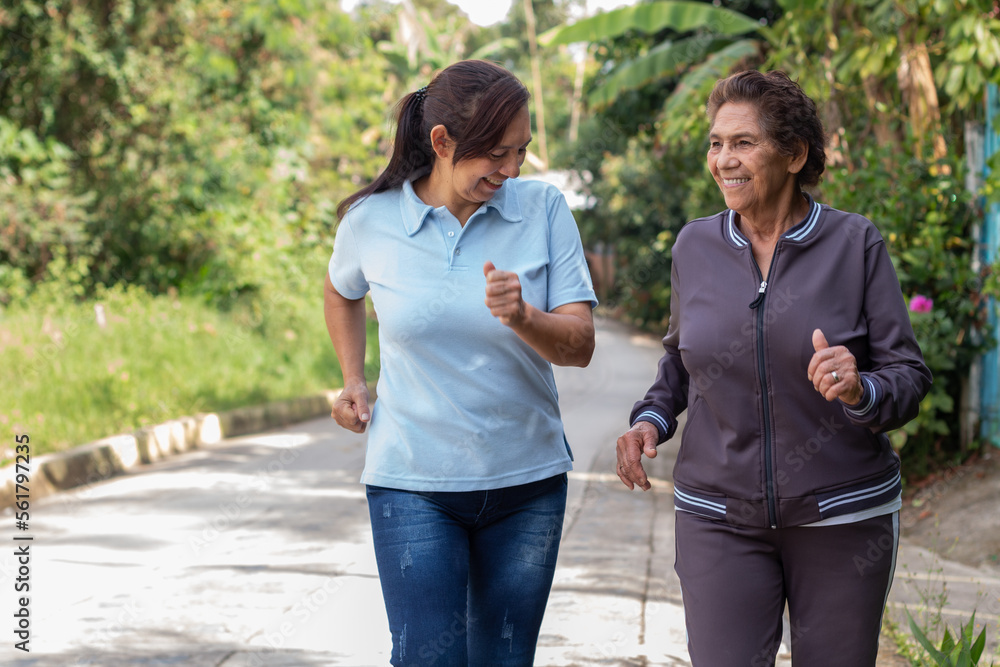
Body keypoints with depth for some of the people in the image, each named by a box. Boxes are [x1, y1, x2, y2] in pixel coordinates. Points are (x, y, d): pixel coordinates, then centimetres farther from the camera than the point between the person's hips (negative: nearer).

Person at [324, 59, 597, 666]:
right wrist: (354, 381, 9)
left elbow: (580, 346, -10)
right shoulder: (371, 220, -6)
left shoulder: (543, 207, -6)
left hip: (527, 480, 2)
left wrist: (522, 317, -29)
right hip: (413, 483, -1)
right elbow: (342, 293, 19)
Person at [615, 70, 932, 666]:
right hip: (720, 518, 2)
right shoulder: (696, 247, 3)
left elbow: (910, 377, -6)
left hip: (843, 517, -1)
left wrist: (861, 392, -27)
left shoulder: (855, 244, -6)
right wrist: (652, 419, 1)